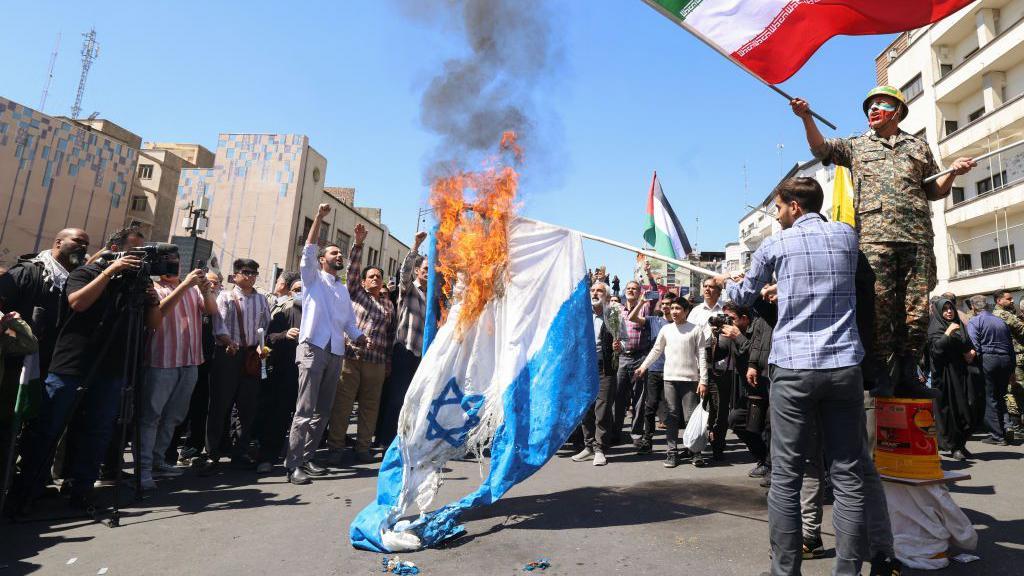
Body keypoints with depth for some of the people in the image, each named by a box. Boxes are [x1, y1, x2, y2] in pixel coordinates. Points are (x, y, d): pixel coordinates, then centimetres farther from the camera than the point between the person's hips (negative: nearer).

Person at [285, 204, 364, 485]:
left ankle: (307, 458, 16)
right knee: (305, 410, -11)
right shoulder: (313, 278, 7)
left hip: (336, 352, 6)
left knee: (323, 411, 8)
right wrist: (319, 218, -16)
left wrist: (360, 337, 2)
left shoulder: (343, 289, 23)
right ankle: (292, 464, -7)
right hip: (313, 348, -6)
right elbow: (308, 250, -9)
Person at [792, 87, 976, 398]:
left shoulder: (919, 147, 24)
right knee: (879, 307, -8)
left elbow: (935, 191, 25)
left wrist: (953, 173, 6)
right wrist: (807, 118, -11)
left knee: (917, 309, -1)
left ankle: (908, 375, 10)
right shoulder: (856, 146, 20)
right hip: (874, 236, -2)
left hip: (918, 237, 2)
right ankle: (884, 375, -1)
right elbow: (821, 148, 3)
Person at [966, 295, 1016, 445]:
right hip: (1005, 361, 6)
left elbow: (974, 346, -13)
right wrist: (1012, 370, 20)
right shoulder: (1002, 322, 15)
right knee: (1000, 397, 16)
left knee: (989, 398, 0)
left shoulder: (974, 322, -4)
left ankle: (997, 435, 1)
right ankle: (1007, 429, 10)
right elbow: (1011, 346, 16)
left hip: (987, 359, -6)